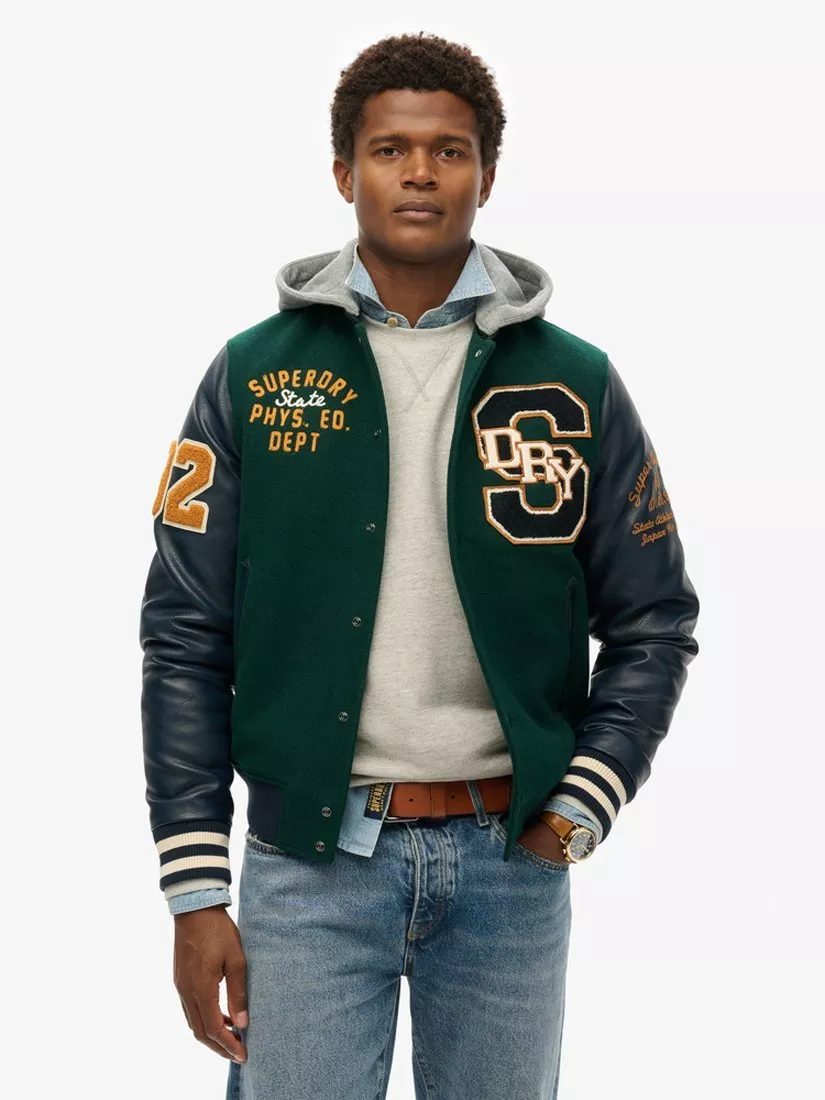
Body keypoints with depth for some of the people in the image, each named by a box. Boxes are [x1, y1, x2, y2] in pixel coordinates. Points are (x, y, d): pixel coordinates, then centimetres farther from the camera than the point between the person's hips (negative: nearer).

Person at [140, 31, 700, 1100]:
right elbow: (185, 637, 0)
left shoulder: (575, 383, 3)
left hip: (511, 861, 1)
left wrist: (576, 813, -3)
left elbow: (653, 622, 8)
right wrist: (195, 891, -4)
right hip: (310, 857, -1)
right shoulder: (254, 374, 1)